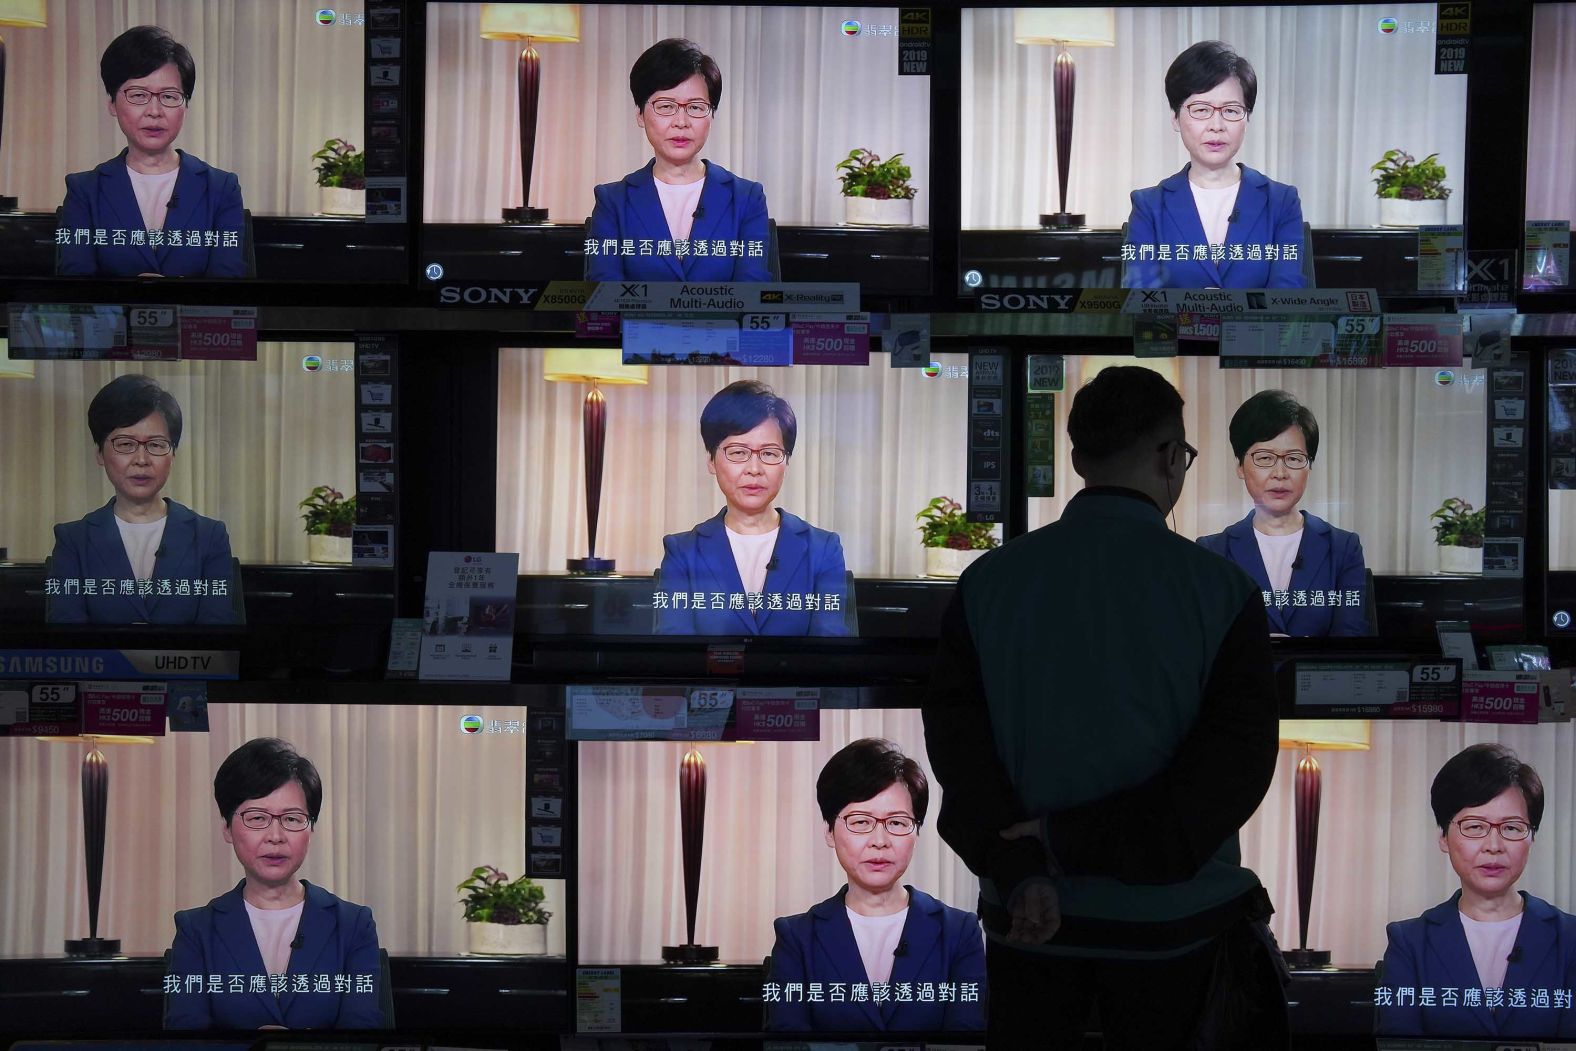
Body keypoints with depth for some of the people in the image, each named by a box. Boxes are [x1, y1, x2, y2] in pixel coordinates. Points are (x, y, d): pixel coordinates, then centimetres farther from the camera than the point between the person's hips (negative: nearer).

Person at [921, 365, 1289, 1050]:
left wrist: (1020, 868, -19)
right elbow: (1236, 762, -16)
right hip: (1170, 918, -1)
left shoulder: (986, 583, -2)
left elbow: (954, 732, -11)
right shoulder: (1221, 590, -8)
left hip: (1026, 920, 2)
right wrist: (1077, 839, -18)